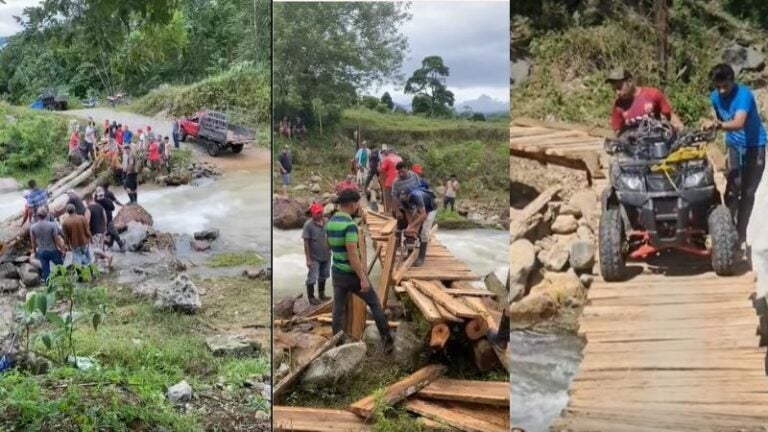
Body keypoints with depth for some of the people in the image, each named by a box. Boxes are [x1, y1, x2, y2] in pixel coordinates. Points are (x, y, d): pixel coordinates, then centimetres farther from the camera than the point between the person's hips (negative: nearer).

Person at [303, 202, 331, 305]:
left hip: (326, 256, 5)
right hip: (314, 257, -5)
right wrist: (308, 259, -16)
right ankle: (311, 297, 16)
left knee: (323, 276, 19)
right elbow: (306, 243, -16)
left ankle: (321, 294, 36)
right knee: (312, 278, 2)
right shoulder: (308, 225, -18)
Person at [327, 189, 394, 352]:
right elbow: (352, 254, -25)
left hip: (336, 273, 7)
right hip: (352, 275, -7)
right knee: (374, 304, 9)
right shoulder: (349, 225, -22)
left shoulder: (330, 223, 5)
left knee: (338, 310, 9)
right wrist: (363, 278, -22)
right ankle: (387, 340, 15)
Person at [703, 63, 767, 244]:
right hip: (734, 146, 4)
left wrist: (718, 125, -58)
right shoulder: (715, 97, -7)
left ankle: (740, 233, 5)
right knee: (732, 190, -3)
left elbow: (738, 123, -42)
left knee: (748, 192, -3)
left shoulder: (744, 94, -26)